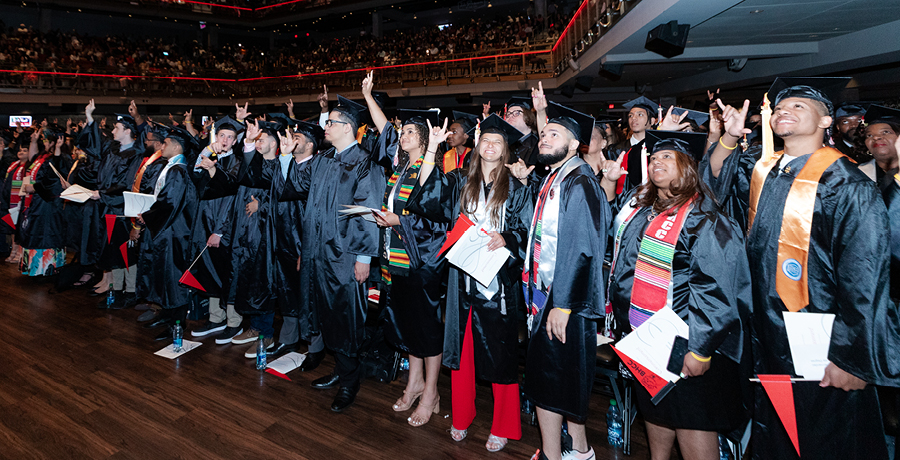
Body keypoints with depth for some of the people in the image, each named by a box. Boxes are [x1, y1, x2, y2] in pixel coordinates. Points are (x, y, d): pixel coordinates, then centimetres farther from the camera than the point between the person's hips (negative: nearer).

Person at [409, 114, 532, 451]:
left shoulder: (516, 189, 3)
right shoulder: (459, 182, 9)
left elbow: (526, 232, 0)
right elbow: (425, 195, -4)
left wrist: (505, 239, -21)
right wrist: (432, 148, -8)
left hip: (498, 282, -2)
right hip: (463, 278, 2)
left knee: (500, 353, 4)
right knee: (461, 348, 11)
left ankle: (502, 427, 21)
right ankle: (461, 418, 30)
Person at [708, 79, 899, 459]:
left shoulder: (846, 185, -14)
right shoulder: (763, 171, 5)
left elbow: (864, 277, -17)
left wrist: (850, 357, -17)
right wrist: (730, 136, 0)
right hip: (767, 335, 6)